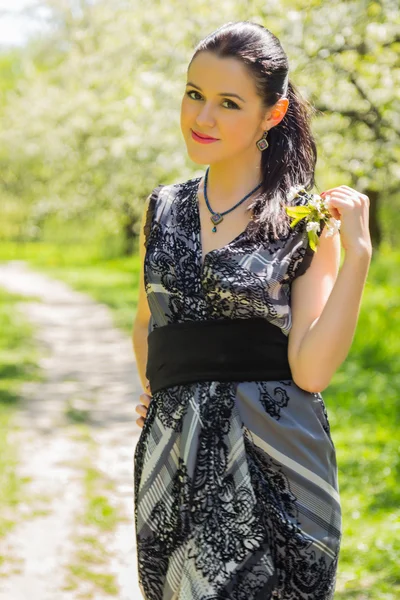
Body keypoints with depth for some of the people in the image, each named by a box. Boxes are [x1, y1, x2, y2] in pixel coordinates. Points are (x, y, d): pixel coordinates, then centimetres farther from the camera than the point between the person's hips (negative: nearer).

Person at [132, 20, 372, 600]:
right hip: (172, 454, 4)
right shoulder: (163, 208, 9)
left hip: (271, 463, -4)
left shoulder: (307, 219, -3)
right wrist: (157, 391, 12)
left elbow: (311, 371, -13)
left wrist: (357, 253, -16)